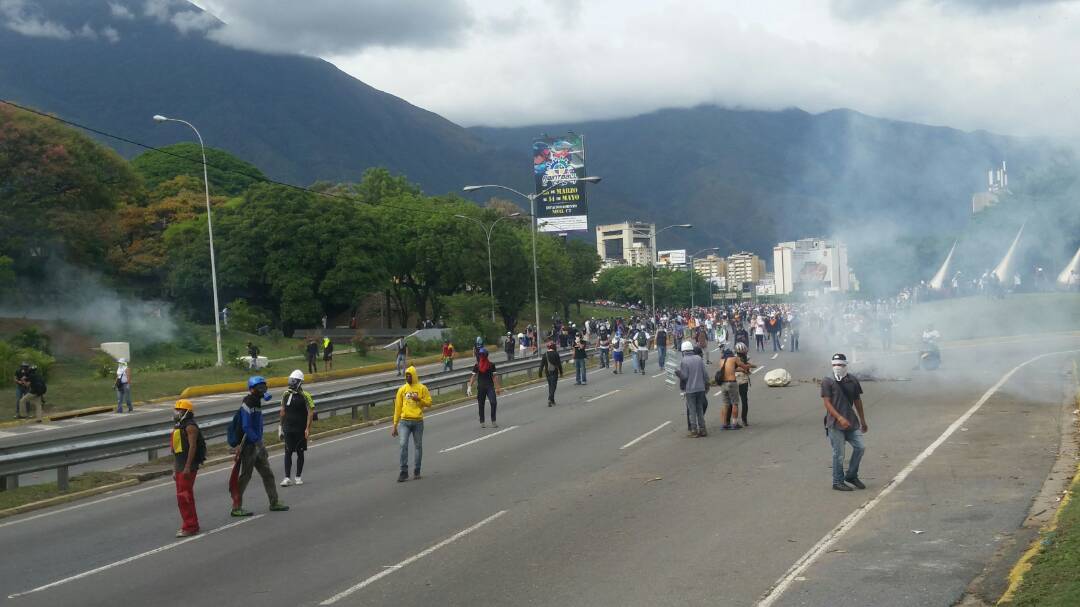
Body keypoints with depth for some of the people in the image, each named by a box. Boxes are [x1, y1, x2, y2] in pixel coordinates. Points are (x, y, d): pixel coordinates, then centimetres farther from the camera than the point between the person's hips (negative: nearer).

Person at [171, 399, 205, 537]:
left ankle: (189, 527, -9)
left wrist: (187, 467, -25)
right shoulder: (178, 427, 18)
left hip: (188, 467, -10)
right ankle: (192, 525, 23)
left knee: (184, 496, -11)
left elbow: (192, 446, -20)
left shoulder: (190, 427, -12)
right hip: (180, 467, 10)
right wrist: (175, 470, 21)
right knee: (185, 496, 14)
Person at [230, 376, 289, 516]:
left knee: (267, 474, 13)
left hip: (257, 444, 9)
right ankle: (236, 508, 4)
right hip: (248, 445, -9)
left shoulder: (257, 402, 12)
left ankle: (274, 503, 22)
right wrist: (258, 443, -25)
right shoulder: (247, 405, -18)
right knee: (245, 476, -3)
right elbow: (246, 428, -24)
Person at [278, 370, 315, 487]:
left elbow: (311, 412, -10)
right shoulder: (286, 394, 6)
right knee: (288, 453, -1)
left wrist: (308, 428, -15)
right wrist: (281, 426, 15)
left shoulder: (305, 396, -9)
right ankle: (287, 478, -1)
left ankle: (298, 477, 16)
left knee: (300, 453, 7)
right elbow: (283, 411, 14)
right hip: (288, 429, 3)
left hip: (300, 429, -3)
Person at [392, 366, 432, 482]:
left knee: (418, 446, 7)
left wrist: (419, 399, -16)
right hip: (404, 422, 1)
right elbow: (398, 408, 9)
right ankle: (404, 472, -7)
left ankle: (416, 471, 17)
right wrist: (395, 425, 7)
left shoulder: (422, 388, 3)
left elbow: (429, 402, 2)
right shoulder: (402, 389, 8)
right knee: (403, 445, -11)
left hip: (418, 421, -1)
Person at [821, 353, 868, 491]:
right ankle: (838, 482, 12)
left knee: (860, 447, 3)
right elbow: (827, 403, -13)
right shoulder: (827, 381, -7)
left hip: (852, 422, 5)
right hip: (835, 424, -5)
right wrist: (840, 418, -24)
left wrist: (863, 421, 19)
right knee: (838, 454, -1)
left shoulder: (853, 381, 9)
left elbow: (857, 401, 17)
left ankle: (851, 476, 20)